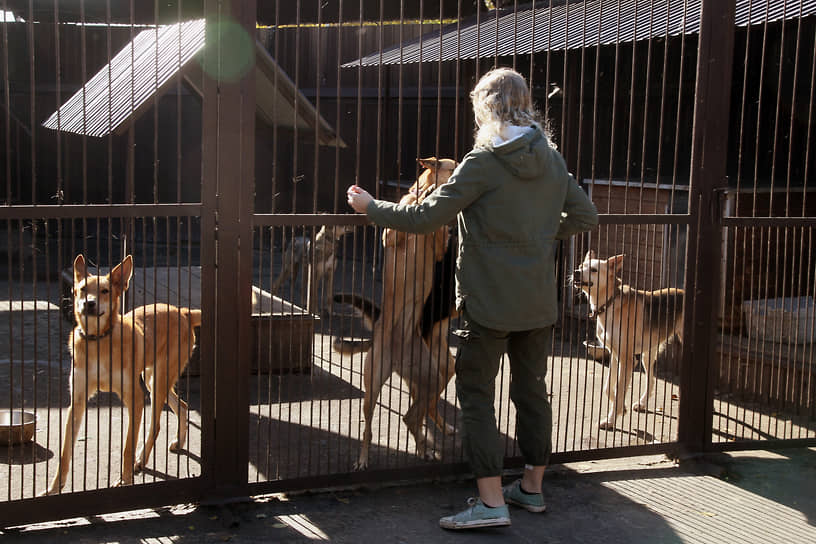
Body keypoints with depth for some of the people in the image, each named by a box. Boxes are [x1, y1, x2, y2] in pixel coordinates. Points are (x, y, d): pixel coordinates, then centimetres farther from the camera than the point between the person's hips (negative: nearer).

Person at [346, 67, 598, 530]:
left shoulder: (483, 162, -14)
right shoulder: (553, 160, 5)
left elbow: (424, 218, -14)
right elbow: (586, 215, 13)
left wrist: (370, 207, -1)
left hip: (489, 304, -6)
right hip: (540, 303, 6)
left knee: (476, 394, 0)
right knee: (532, 389, 16)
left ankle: (491, 501, -2)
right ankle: (533, 487, 28)